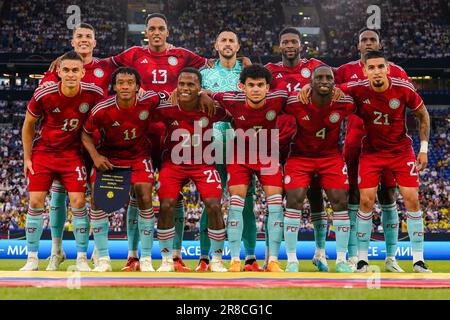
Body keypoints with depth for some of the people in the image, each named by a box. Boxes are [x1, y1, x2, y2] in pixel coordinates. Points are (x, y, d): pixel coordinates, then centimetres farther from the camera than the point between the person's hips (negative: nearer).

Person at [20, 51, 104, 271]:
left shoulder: (94, 93, -16)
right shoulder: (43, 95, -17)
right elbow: (28, 125, 0)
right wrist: (27, 157, 0)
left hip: (72, 153, 0)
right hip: (43, 152, 0)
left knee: (78, 202, -8)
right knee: (35, 202, -4)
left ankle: (82, 259, 4)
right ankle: (32, 259, 7)